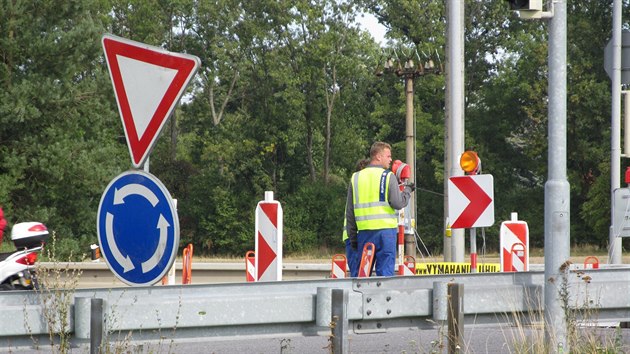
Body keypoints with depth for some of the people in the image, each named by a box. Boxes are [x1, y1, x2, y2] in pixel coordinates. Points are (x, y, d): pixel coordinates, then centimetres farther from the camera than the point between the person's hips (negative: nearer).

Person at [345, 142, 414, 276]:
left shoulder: (356, 178, 11)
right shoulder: (388, 176, -4)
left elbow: (350, 211, 12)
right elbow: (398, 203, -10)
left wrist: (352, 237, 16)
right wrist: (407, 191, 9)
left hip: (364, 231, 4)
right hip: (385, 230, -4)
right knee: (385, 271, -2)